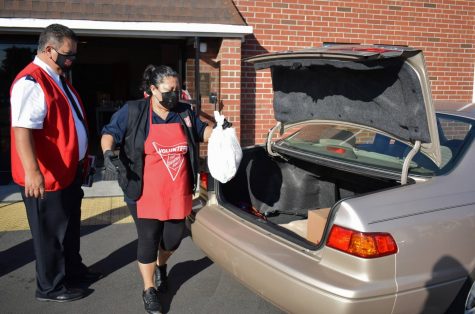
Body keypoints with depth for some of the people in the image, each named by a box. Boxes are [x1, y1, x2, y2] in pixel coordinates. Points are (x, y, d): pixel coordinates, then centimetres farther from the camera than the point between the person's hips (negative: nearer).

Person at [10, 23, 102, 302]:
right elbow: (22, 130, -30)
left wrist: (81, 157, 23)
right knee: (51, 233, 7)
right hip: (47, 176, -10)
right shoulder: (31, 82, -21)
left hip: (70, 170, 10)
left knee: (71, 225, 23)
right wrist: (31, 171, -37)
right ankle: (50, 288, 24)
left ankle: (74, 270, 42)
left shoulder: (59, 78, 11)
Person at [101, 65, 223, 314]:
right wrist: (108, 152, -20)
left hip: (178, 193, 4)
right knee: (148, 240, 2)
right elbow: (109, 133, -1)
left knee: (174, 238, 12)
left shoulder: (185, 112, 7)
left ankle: (161, 266, 47)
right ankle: (149, 290, 23)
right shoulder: (132, 111, -5)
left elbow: (201, 131, 22)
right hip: (146, 194, -4)